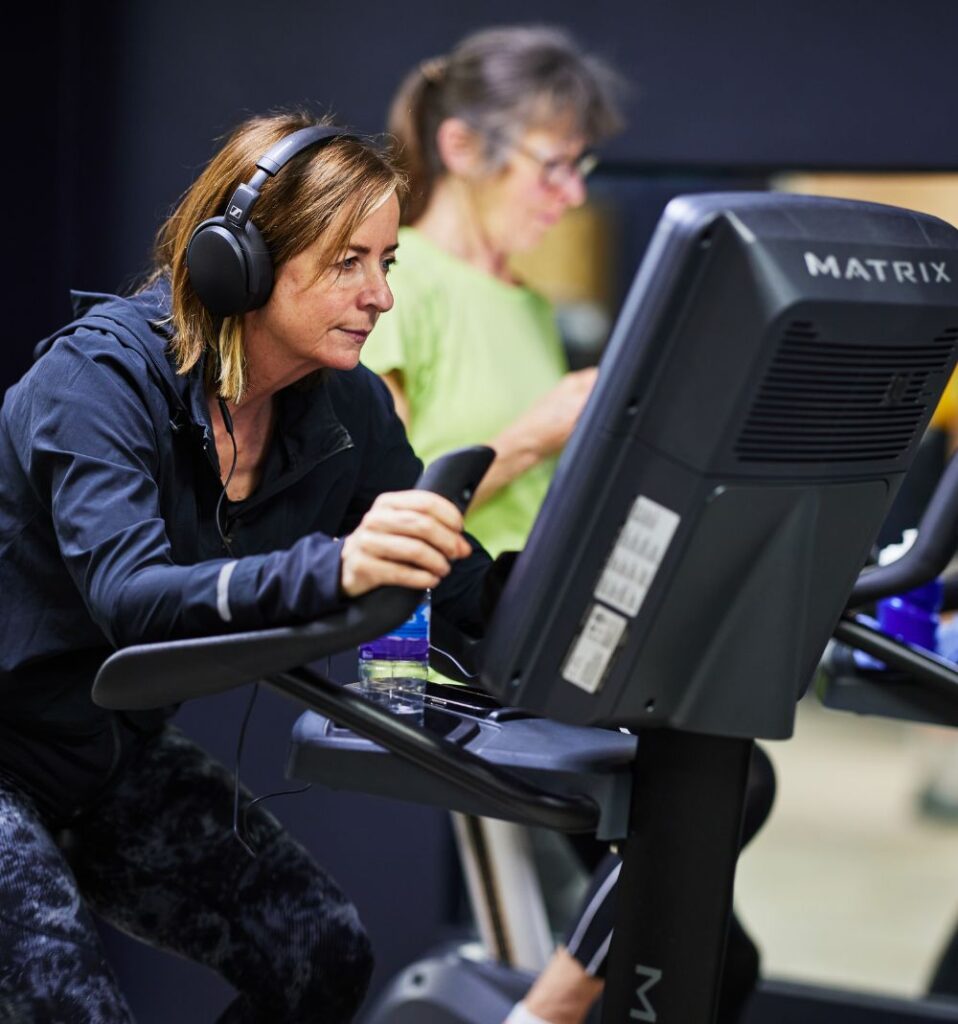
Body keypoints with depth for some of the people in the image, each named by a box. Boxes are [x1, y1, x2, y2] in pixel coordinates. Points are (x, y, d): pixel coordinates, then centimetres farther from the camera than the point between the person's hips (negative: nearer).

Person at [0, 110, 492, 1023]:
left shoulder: (346, 408, -5)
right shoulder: (103, 375, -24)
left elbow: (468, 593, -3)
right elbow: (128, 598, -40)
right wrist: (329, 569, -57)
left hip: (121, 759, 6)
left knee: (322, 951, -9)